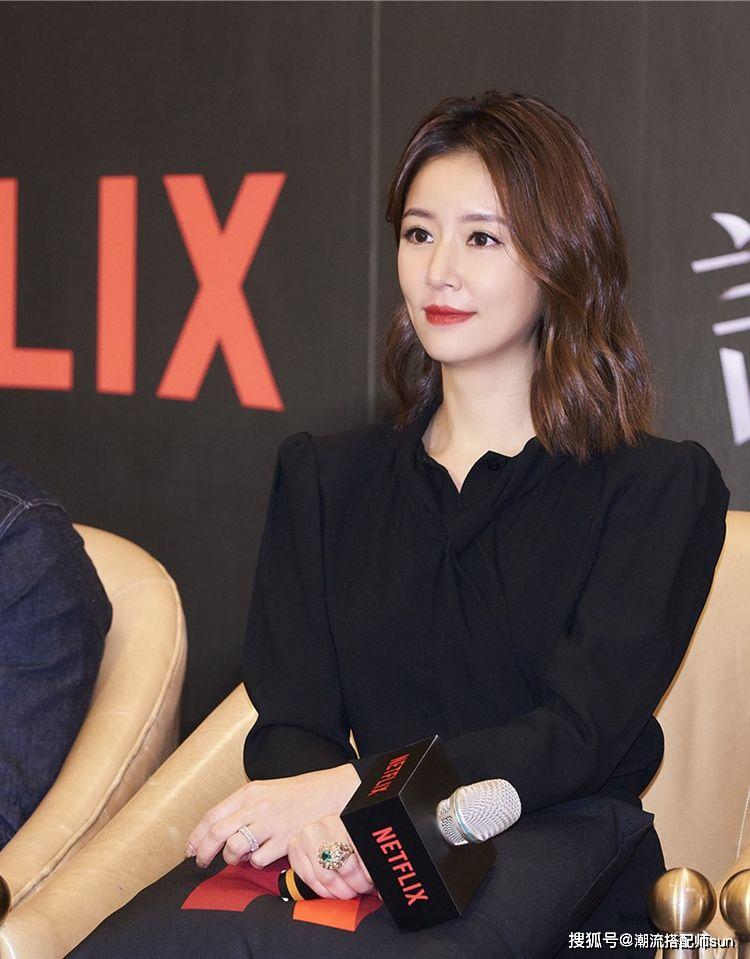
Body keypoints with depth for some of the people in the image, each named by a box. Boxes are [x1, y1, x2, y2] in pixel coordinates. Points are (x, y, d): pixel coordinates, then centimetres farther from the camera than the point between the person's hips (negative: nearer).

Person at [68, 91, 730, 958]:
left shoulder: (662, 488, 6)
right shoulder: (323, 477, 19)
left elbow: (581, 733, -7)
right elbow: (290, 717, 8)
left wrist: (347, 788, -21)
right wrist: (310, 817, -19)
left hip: (551, 846, -3)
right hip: (362, 855, 3)